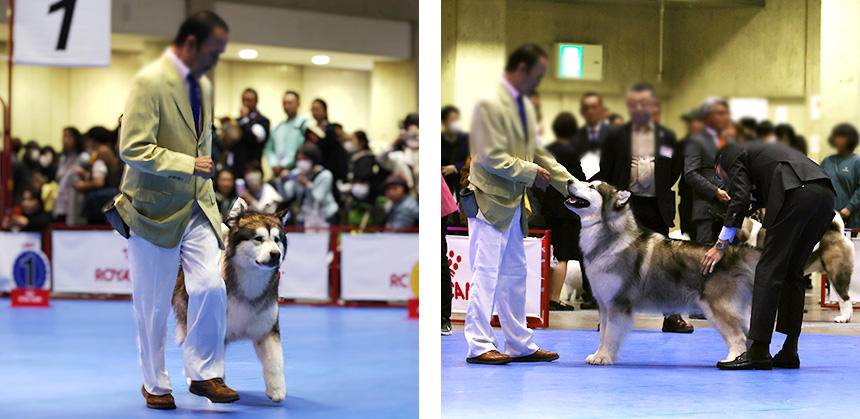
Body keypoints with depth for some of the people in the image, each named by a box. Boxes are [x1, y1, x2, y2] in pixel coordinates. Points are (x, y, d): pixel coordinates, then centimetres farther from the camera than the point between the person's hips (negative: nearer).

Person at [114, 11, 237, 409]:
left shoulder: (204, 85, 11)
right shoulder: (150, 82, -15)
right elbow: (132, 148, -22)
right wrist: (188, 164, -21)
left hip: (196, 208, 6)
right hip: (155, 211, -6)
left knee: (211, 287, -9)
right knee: (153, 304, 4)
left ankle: (204, 374, 6)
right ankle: (155, 384, 20)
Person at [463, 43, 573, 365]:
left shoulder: (525, 105, 14)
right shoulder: (490, 104, -15)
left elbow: (537, 153, 19)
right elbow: (493, 159, -20)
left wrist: (572, 185, 12)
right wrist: (532, 173, -12)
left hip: (513, 204, 10)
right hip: (490, 202, -9)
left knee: (515, 275, 12)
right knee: (486, 273, -8)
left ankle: (520, 345, 18)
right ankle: (479, 346, -5)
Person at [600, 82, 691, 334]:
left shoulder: (667, 137, 7)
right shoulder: (616, 137, 4)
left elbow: (676, 169, 12)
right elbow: (606, 171, 6)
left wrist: (663, 191, 4)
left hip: (656, 207, 1)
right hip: (626, 206, -1)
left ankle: (672, 316, 6)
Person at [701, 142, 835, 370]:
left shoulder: (731, 155, 15)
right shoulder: (757, 150, 39)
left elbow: (741, 198, 1)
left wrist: (720, 245, 2)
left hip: (797, 193, -8)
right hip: (825, 193, 8)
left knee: (769, 268, -6)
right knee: (793, 272, 15)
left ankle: (759, 351, -10)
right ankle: (789, 352, 14)